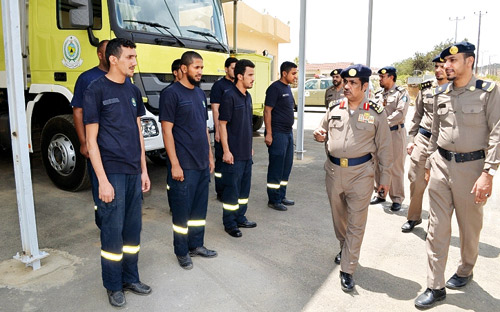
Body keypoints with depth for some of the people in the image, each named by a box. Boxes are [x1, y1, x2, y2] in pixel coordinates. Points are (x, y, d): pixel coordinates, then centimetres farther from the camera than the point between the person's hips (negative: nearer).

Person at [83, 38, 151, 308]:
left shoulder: (133, 91, 11)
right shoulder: (96, 90, -7)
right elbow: (91, 140, -9)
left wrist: (144, 170, 11)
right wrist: (102, 180, -14)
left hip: (134, 173, 6)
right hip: (112, 173, -6)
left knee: (133, 229, 13)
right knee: (113, 231, 3)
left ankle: (130, 278, 29)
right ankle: (114, 286, 20)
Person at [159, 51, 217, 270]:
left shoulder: (200, 93, 13)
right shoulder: (171, 94, -10)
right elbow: (167, 131, -13)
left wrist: (210, 156, 15)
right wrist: (174, 164, -16)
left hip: (203, 163, 7)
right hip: (184, 165, -7)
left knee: (200, 207, 15)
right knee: (182, 210, 4)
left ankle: (196, 245, 31)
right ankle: (181, 252, 20)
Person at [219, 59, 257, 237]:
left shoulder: (247, 97, 12)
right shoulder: (229, 96, -13)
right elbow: (222, 124, -15)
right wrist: (226, 151, -18)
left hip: (246, 153, 9)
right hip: (234, 153, -8)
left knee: (244, 187, 16)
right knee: (232, 189, 1)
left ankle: (240, 218, 30)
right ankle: (229, 223, 13)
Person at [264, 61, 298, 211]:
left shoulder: (287, 88, 15)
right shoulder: (275, 88, -12)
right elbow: (267, 111, -16)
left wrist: (290, 130, 18)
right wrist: (268, 134, -21)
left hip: (288, 132, 9)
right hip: (277, 133, -9)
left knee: (286, 166, 14)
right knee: (276, 168, -3)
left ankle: (281, 196, 25)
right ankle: (273, 200, 7)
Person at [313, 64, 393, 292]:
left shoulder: (376, 112, -3)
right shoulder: (334, 108, 6)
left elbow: (384, 147, 1)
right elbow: (323, 131, 19)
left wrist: (385, 177, 1)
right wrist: (319, 135, -6)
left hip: (360, 173, -4)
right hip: (334, 169, 4)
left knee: (356, 222, -2)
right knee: (338, 216, 19)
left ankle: (347, 270, 7)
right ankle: (345, 248, 45)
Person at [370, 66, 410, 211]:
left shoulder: (401, 93, -3)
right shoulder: (378, 95, 14)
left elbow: (400, 113, -15)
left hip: (395, 133, -6)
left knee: (395, 168, -1)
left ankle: (397, 199, 10)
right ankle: (380, 194, 24)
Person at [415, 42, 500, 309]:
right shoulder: (440, 93, 7)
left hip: (471, 166, -3)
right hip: (441, 164, 4)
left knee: (470, 227, 14)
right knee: (437, 228, 4)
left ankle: (465, 271, 40)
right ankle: (435, 287, 14)